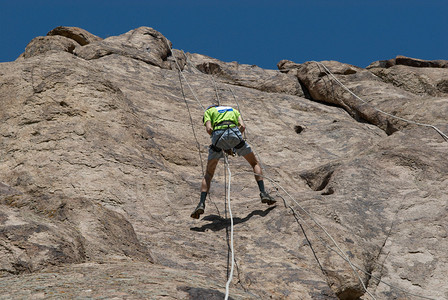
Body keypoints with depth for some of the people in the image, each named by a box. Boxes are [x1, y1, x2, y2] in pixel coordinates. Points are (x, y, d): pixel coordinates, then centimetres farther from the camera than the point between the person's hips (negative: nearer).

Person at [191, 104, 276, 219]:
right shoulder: (233, 110, 36)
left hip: (218, 134, -1)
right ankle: (263, 193, 3)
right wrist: (233, 144, 19)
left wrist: (225, 147, 16)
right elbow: (242, 126, 15)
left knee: (208, 174, 12)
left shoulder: (208, 111, 29)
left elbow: (209, 129, 8)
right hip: (234, 132, 1)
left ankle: (201, 203, -4)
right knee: (255, 163, 19)